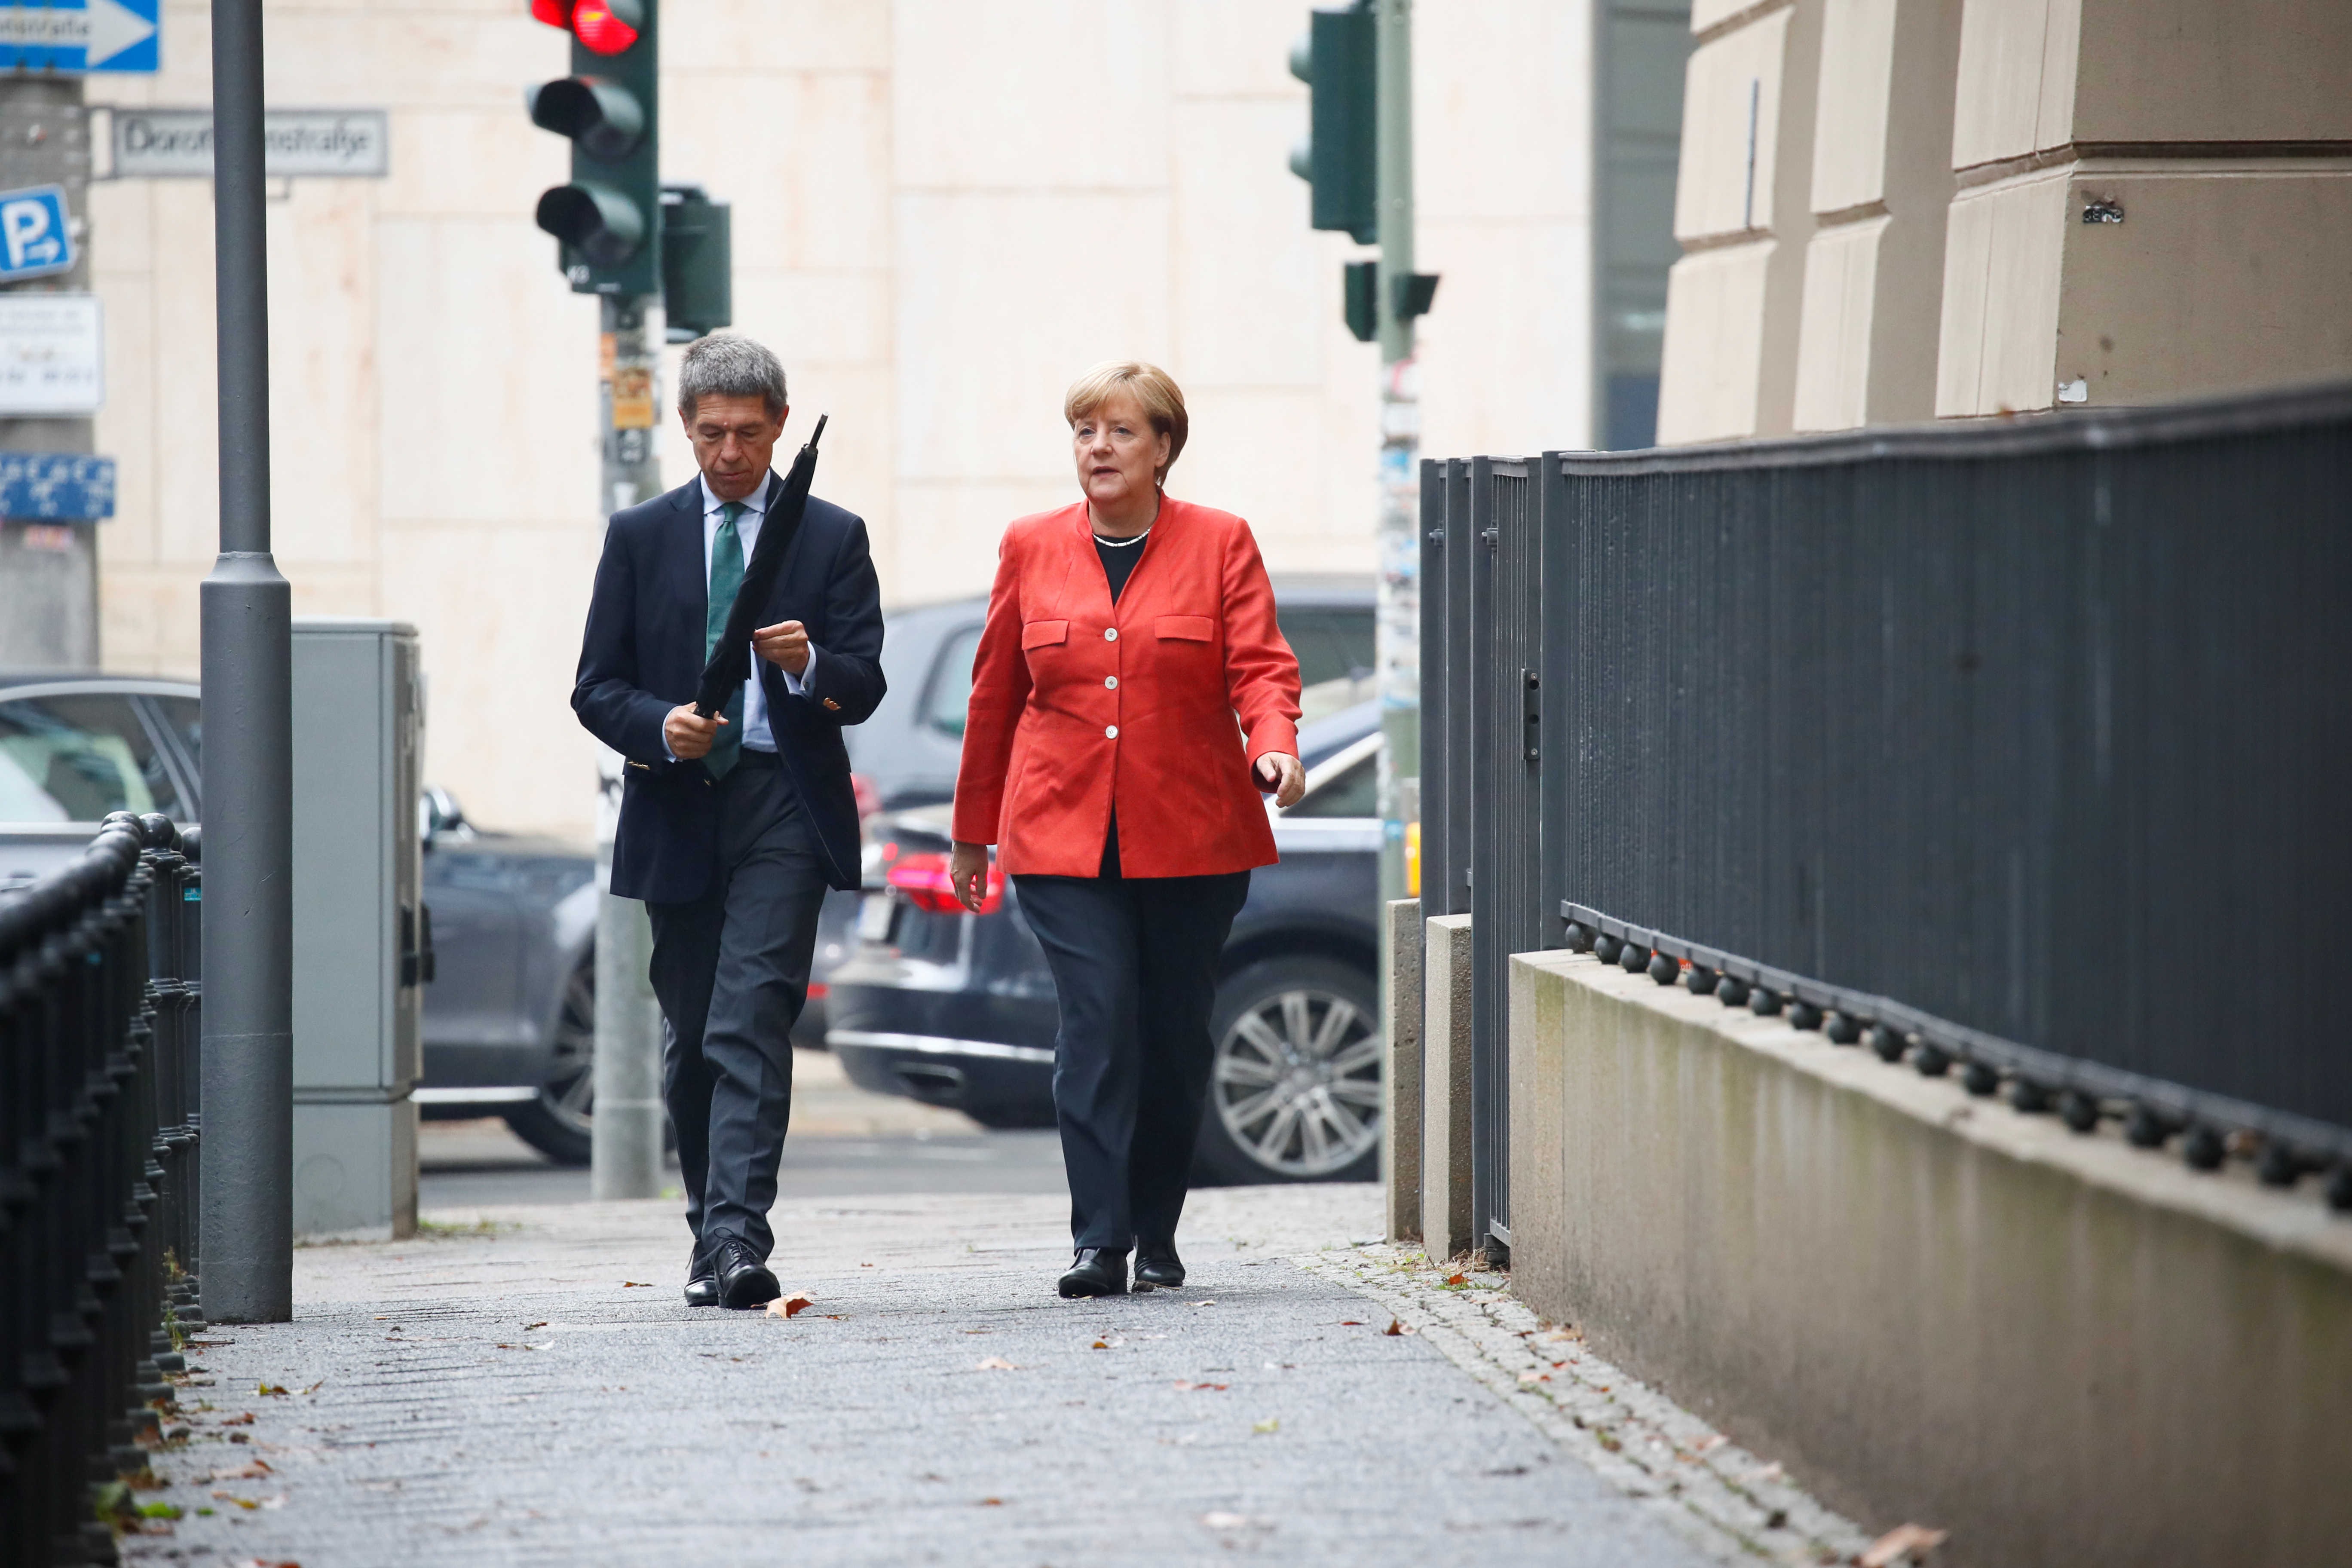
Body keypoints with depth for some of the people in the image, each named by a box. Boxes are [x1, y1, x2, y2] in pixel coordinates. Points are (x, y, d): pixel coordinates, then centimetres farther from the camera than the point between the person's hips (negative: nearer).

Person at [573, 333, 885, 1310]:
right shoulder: (640, 538, 10)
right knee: (691, 1041, 8)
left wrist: (811, 663, -21)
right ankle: (711, 1237, 20)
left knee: (751, 1024, -16)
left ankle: (738, 1239, -23)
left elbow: (864, 686, 1)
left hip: (784, 805, -3)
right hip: (677, 812, 3)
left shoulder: (831, 538, 7)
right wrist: (660, 726, -14)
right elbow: (597, 688, 7)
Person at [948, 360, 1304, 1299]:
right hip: (1064, 835, 0)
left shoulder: (1219, 544, 3)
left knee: (1175, 1037, 5)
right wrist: (973, 831, 19)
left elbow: (1261, 665, -5)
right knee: (1096, 1024, -12)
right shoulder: (1032, 549, 8)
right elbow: (995, 694, 15)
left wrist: (1274, 746, -27)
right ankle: (1100, 1242, -13)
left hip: (1191, 836, 0)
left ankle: (1157, 1236, 19)